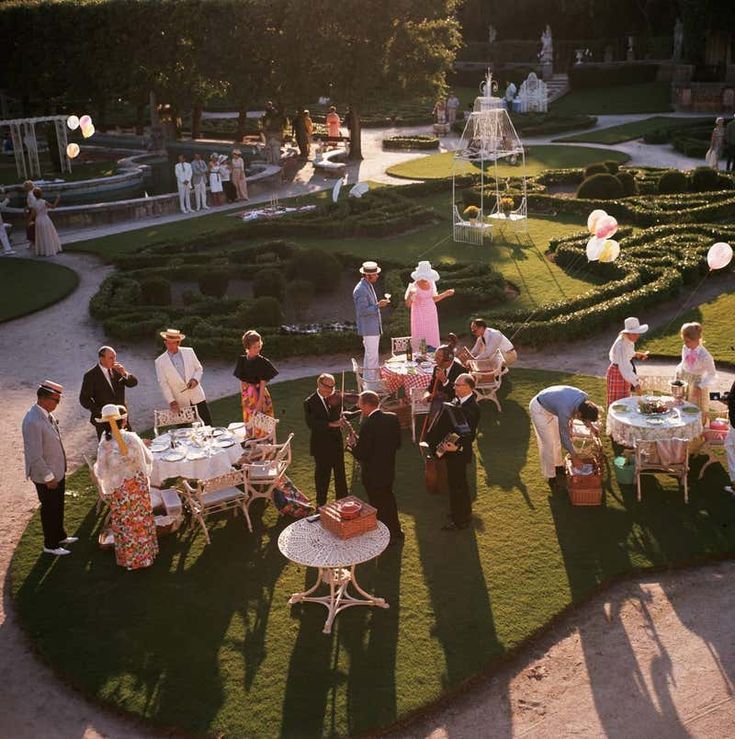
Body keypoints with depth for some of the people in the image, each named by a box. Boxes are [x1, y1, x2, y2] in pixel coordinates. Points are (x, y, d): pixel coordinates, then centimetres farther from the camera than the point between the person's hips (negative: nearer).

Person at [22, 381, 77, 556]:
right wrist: (48, 477, -19)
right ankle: (50, 545, 31)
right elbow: (35, 456, -27)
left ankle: (60, 536, 45)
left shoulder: (47, 414, -2)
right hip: (46, 477, -8)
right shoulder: (33, 421, -30)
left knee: (58, 506, 25)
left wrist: (60, 470, 15)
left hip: (58, 471, 8)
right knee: (49, 509, 11)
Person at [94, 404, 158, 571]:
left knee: (124, 523, 15)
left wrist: (96, 467, 8)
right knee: (142, 519, 18)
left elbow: (101, 473, -14)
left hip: (119, 489, -2)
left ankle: (130, 559, 27)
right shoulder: (132, 438, -15)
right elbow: (149, 459, -4)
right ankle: (145, 554, 32)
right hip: (139, 484, 2)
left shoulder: (104, 445, -20)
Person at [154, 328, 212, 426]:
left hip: (197, 396, 2)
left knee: (208, 425, 5)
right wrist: (171, 401, -12)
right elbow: (163, 384, -4)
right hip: (180, 403, -2)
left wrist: (195, 379, -10)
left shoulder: (189, 352, 2)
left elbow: (199, 369, 11)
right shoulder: (160, 361, -4)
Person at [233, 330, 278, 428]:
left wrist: (260, 403, -15)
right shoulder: (242, 360, -1)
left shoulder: (262, 362, -11)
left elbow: (263, 384, -12)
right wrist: (243, 396, 3)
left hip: (259, 395, -3)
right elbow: (241, 381, 5)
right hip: (247, 397, 3)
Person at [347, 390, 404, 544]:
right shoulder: (393, 418, -6)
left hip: (373, 475, -7)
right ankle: (396, 531, 42)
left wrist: (353, 444, -6)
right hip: (389, 470, 7)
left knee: (379, 505, 11)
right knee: (389, 499, 26)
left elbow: (361, 455, -24)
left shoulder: (367, 425, -28)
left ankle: (387, 537, 25)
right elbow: (398, 444, 3)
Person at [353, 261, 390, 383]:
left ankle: (375, 380, 30)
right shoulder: (361, 290, -21)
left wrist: (380, 303, 11)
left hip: (374, 327, 11)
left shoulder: (368, 286, 12)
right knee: (371, 356, -5)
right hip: (368, 328, -11)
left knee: (374, 355, 19)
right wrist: (378, 305, -25)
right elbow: (363, 311, -23)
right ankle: (370, 383, 3)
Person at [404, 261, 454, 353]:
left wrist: (446, 294, 10)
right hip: (419, 316, -5)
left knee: (433, 341, 5)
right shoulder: (413, 286, -14)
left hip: (431, 315, 5)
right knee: (418, 340, -7)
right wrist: (410, 295, -32)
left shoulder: (431, 283, 2)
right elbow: (408, 305, -13)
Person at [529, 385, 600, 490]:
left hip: (551, 405, 8)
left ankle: (558, 465, 38)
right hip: (539, 409, -8)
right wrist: (574, 457, -16)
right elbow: (565, 436, -25)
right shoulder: (565, 411, -40)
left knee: (556, 439, 18)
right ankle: (551, 477, 9)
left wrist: (591, 426, 9)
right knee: (548, 443, -5)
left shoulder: (585, 398, -21)